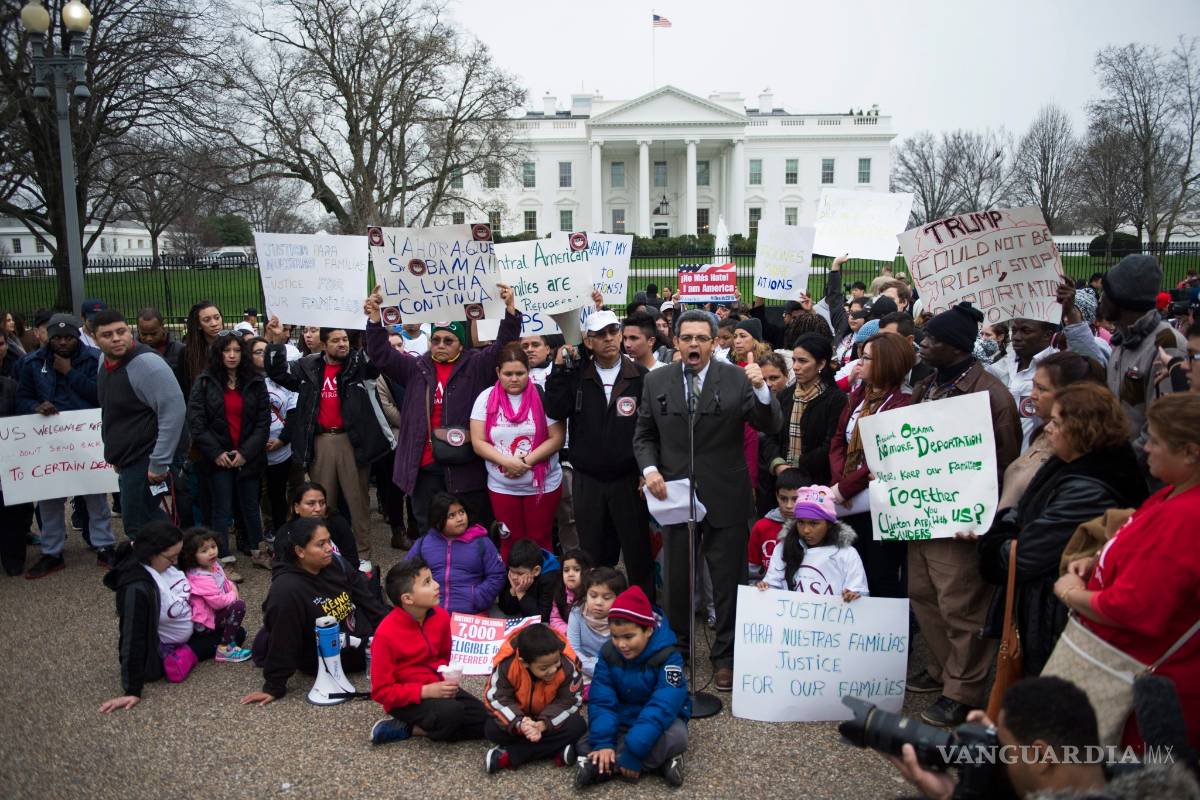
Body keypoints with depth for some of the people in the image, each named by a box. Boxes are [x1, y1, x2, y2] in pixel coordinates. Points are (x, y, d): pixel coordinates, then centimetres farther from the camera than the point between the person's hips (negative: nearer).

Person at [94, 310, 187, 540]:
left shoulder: (145, 363, -19)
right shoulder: (105, 364, 9)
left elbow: (174, 410, -25)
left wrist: (159, 464, -23)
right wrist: (117, 456, 18)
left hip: (146, 461, -9)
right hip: (127, 460, 9)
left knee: (138, 527, -7)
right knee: (150, 520, 18)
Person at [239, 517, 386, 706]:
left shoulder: (336, 563, -11)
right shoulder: (286, 590, -31)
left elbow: (368, 602, -1)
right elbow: (283, 642, -26)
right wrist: (274, 687, -19)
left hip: (363, 636, 6)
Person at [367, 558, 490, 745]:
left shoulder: (441, 616, -5)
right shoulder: (386, 634, -22)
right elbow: (381, 691, -18)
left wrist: (448, 679, -6)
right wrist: (426, 691, -25)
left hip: (438, 688, 7)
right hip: (405, 699, -7)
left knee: (484, 721, -6)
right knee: (451, 713, -33)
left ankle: (406, 730, -2)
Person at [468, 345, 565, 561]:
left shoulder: (542, 396, -7)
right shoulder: (486, 398, -1)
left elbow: (557, 438, -8)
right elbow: (478, 442, -4)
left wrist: (526, 461, -18)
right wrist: (507, 462, -17)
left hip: (543, 485, -1)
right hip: (502, 486, 2)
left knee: (540, 541, 7)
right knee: (510, 542, 11)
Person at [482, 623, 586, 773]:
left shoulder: (568, 665, -30)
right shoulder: (506, 664, -30)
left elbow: (570, 701, -20)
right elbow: (496, 698, -22)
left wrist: (543, 724, -34)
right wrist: (520, 723, -38)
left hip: (551, 717, 0)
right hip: (519, 715, 0)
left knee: (577, 726, -28)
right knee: (491, 729, -25)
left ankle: (509, 756, -25)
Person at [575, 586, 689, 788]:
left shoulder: (667, 657, -24)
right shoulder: (608, 653, -10)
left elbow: (662, 707, -31)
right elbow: (601, 700, -13)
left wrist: (633, 752, -37)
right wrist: (603, 742, -30)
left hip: (660, 719, -4)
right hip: (622, 719, 4)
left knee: (675, 737, -37)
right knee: (586, 744, -19)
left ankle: (601, 768, -29)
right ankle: (659, 760, -22)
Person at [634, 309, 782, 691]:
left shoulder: (737, 378, -6)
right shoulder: (656, 381, 1)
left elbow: (770, 426, -12)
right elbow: (644, 434, 9)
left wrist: (761, 388, -29)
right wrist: (650, 469, -8)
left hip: (725, 497, -2)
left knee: (729, 581, 7)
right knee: (676, 577, 17)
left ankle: (726, 656, 24)